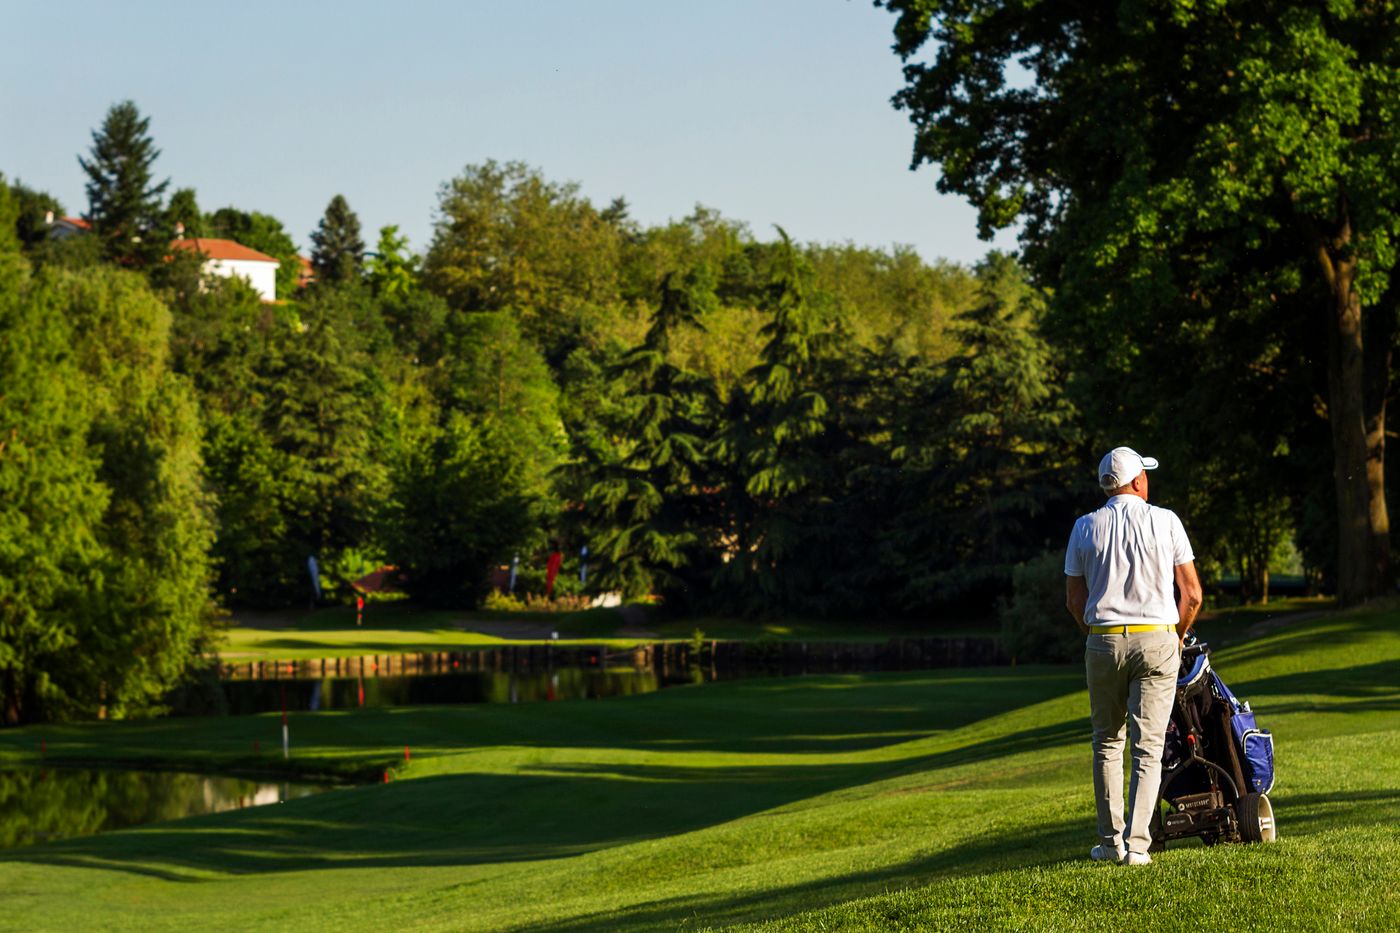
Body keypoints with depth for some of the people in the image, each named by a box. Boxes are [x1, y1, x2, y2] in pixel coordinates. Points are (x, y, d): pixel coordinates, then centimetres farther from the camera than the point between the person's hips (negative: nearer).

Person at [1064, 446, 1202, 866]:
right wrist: (1178, 637, 16)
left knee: (1107, 741, 14)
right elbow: (1192, 594, 0)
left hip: (1103, 642, 2)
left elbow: (1074, 600, 6)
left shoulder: (1085, 528, 4)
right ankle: (1136, 844, -8)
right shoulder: (1165, 521, 0)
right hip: (1157, 640, -1)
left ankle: (1111, 840, 13)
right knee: (1148, 746, -1)